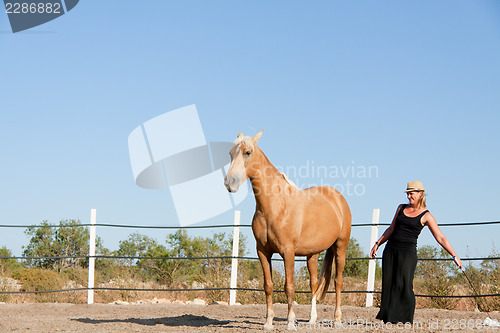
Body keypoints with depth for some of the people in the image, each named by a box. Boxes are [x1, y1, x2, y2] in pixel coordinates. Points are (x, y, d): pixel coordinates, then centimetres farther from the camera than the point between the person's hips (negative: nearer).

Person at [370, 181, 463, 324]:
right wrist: (377, 244, 16)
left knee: (404, 285, -13)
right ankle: (388, 317, 6)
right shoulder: (401, 208, 12)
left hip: (408, 253, -5)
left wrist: (454, 256, -10)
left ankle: (406, 319, -6)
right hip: (390, 250, 5)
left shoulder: (426, 216, -2)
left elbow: (441, 238, -4)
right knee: (388, 283, 1)